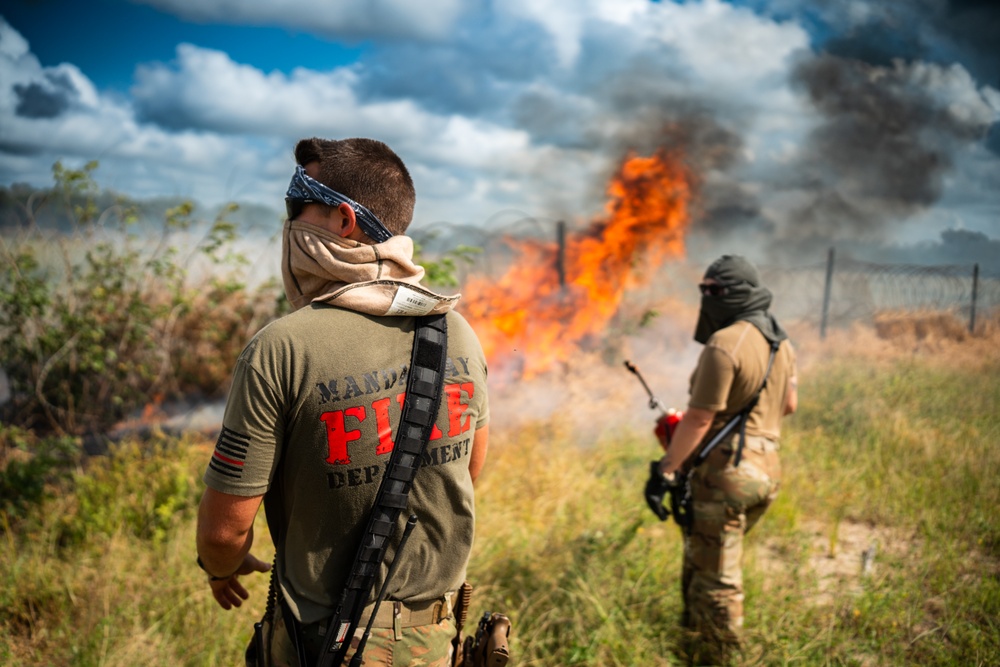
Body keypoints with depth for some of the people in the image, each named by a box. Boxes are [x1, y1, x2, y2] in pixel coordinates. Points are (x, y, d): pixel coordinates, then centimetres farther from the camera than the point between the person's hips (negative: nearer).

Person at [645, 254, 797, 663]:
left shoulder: (725, 344, -19)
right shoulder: (781, 341, 9)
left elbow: (699, 419, -20)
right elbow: (789, 404, 20)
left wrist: (665, 470, -15)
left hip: (726, 473, -9)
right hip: (766, 469, 9)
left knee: (714, 577, 2)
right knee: (704, 558, 25)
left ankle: (715, 655, 11)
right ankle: (698, 639, 39)